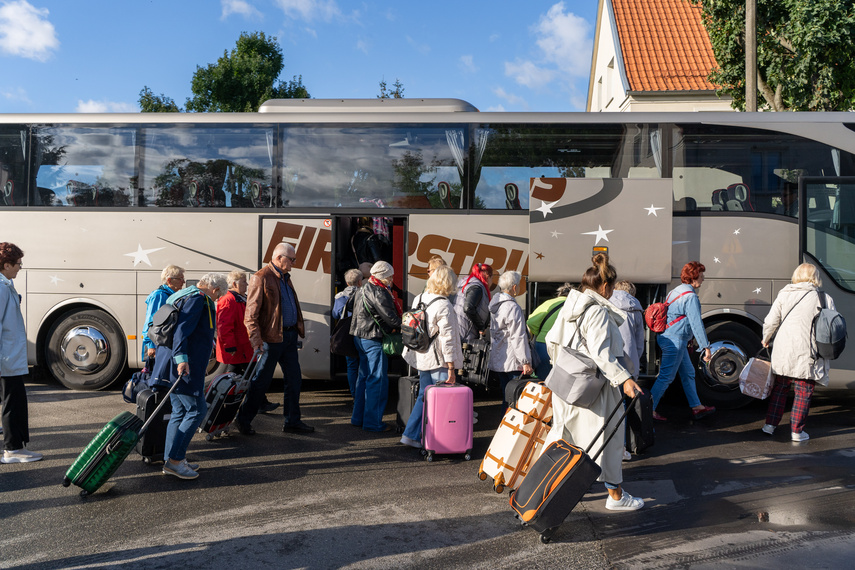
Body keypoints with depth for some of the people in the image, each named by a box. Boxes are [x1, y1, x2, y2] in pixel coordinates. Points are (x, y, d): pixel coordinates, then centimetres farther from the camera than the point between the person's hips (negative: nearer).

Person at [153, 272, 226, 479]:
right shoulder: (198, 298, -11)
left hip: (174, 367, 11)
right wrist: (182, 359, -29)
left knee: (180, 411, 15)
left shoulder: (186, 296, 22)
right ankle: (175, 459, -4)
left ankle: (171, 459, 20)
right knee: (197, 410, -5)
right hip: (183, 367, -11)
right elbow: (181, 330, -23)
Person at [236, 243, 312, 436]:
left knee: (294, 378, 10)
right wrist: (256, 340, -21)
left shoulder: (285, 277, 16)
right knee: (262, 380, 2)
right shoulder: (261, 278, -12)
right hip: (272, 338, -8)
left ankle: (292, 421, 21)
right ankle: (243, 420, 18)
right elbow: (251, 313, -15)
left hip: (289, 336, 8)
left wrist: (298, 330, 16)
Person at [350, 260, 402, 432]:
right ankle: (373, 422, 0)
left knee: (364, 376, 17)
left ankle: (358, 417, 24)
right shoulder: (378, 292, -16)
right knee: (377, 380, -4)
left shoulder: (362, 290, 16)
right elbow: (389, 316, -21)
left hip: (360, 337, 10)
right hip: (373, 340, -10)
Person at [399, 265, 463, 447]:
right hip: (439, 361, -8)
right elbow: (447, 337, -17)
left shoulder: (417, 299, 8)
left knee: (424, 396, 17)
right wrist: (451, 366, -14)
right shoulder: (444, 306, -15)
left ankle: (411, 434, 18)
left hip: (421, 358, 8)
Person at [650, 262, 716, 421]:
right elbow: (696, 323, -20)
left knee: (688, 373, 18)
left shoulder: (675, 291, 15)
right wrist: (706, 347, -17)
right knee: (666, 377, -5)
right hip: (675, 340, -11)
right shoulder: (690, 296, -15)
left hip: (667, 337, 11)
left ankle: (697, 407, 27)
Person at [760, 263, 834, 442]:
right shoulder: (826, 299, -3)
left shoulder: (784, 294, 1)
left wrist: (766, 340, 16)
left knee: (779, 389, 15)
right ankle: (797, 431, 12)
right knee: (803, 392, 8)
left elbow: (770, 322, -1)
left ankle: (770, 424, 19)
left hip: (783, 353, 2)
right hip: (808, 355, -2)